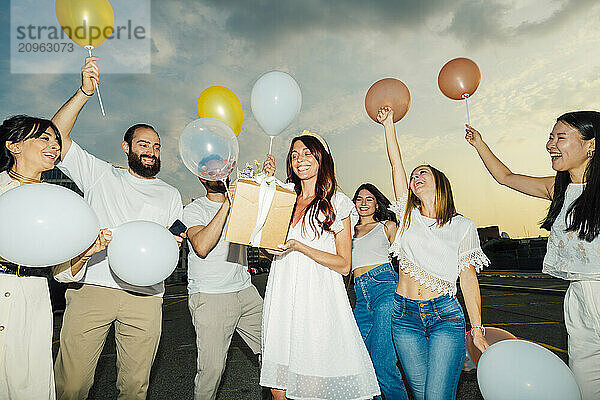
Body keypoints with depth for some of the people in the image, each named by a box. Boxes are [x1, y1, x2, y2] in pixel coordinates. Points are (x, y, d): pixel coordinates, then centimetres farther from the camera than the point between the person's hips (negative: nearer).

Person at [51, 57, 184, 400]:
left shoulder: (170, 195, 19)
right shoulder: (100, 176, 14)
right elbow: (57, 135, 5)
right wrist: (85, 92, -3)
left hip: (144, 296, 2)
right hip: (91, 286, -1)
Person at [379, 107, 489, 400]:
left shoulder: (462, 227, 3)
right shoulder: (408, 216, 8)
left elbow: (468, 279, 3)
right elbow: (396, 164, 7)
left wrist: (477, 330, 2)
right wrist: (388, 124, 9)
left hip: (445, 315, -2)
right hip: (405, 316, 3)